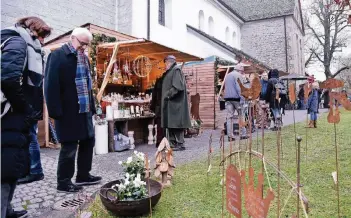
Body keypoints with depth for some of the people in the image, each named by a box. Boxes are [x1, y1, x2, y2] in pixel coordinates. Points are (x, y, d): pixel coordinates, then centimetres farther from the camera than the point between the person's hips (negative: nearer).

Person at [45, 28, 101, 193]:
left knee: (88, 142, 14)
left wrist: (92, 107, 15)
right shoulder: (58, 55, -8)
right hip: (68, 112, -8)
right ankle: (63, 183, 16)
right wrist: (55, 111, -18)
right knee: (69, 147, 0)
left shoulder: (84, 58, 14)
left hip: (84, 110, 8)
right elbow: (51, 85, -14)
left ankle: (83, 175, 29)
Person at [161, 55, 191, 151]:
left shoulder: (176, 70, -8)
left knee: (176, 123, -7)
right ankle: (173, 143, 16)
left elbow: (178, 86, -20)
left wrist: (168, 95, -17)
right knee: (170, 124, 10)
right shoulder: (169, 72, 20)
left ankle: (180, 144, -1)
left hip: (175, 102, -10)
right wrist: (166, 95, 9)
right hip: (170, 102, 10)